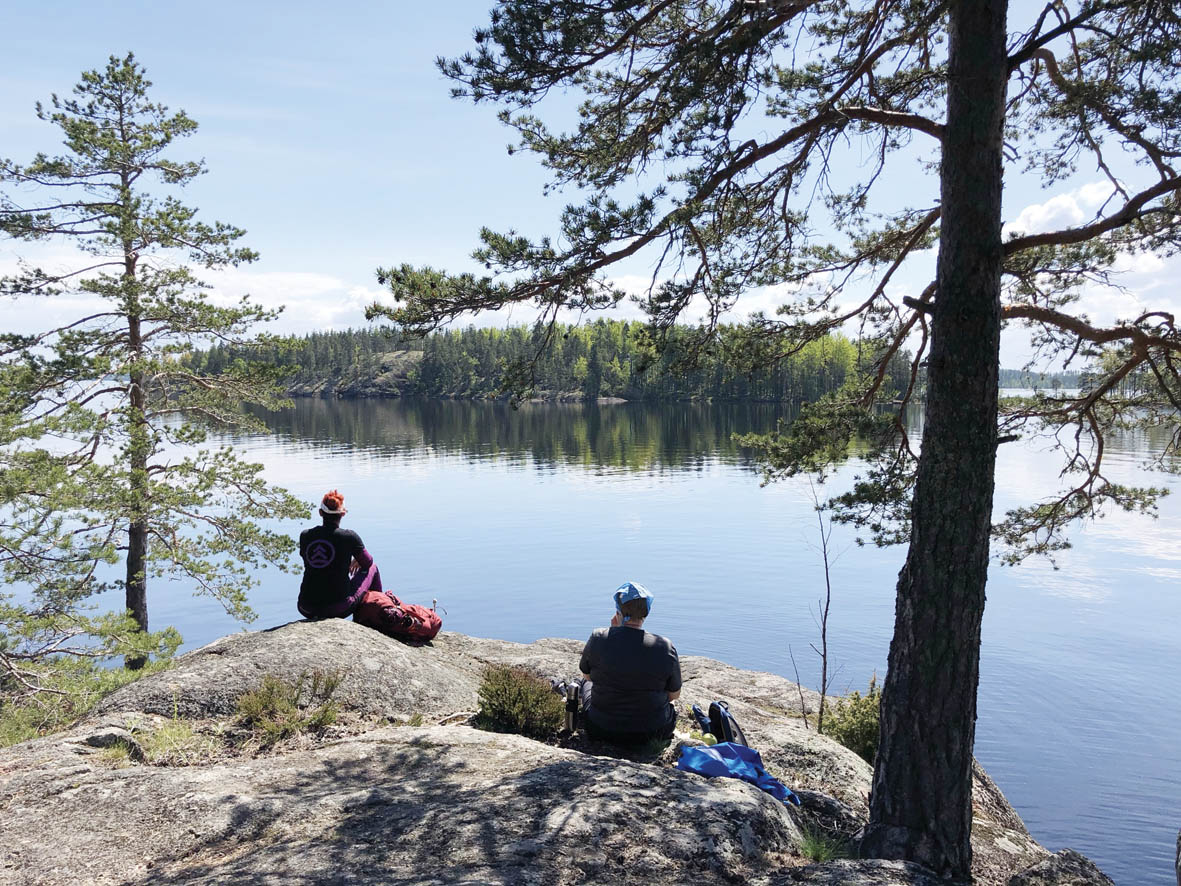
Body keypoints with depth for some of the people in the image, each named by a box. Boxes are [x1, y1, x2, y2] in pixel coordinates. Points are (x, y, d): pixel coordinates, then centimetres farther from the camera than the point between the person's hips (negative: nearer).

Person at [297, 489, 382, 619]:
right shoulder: (349, 536, -9)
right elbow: (367, 562, 9)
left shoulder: (305, 535, 1)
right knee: (373, 568, 23)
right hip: (339, 609, -4)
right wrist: (357, 561, 34)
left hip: (307, 610, 4)